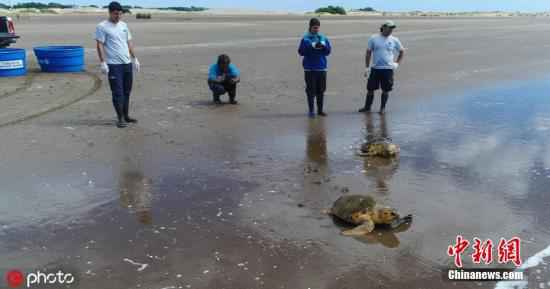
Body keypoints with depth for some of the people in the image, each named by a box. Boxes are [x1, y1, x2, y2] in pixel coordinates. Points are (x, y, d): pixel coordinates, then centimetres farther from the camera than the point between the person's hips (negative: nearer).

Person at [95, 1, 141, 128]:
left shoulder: (123, 25, 14)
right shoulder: (102, 27, -6)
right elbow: (100, 45, -10)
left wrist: (135, 58, 16)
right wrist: (103, 62, -17)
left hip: (127, 63, 7)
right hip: (114, 65, -7)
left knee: (127, 91, 13)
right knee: (118, 92, -5)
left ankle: (126, 116, 24)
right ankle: (120, 118, 1)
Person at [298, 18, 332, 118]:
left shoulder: (323, 38, 8)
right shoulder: (305, 39, -2)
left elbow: (328, 51, 8)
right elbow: (301, 52, -9)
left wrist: (323, 46, -12)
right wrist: (311, 46, -19)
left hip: (322, 68, 3)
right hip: (309, 68, -3)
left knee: (321, 90, 9)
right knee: (311, 90, -3)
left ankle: (320, 110, 20)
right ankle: (311, 110, 6)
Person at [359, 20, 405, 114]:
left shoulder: (394, 40, 4)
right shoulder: (374, 38, 1)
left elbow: (402, 51, 17)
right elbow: (368, 53, 4)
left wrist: (397, 63, 7)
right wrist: (367, 67, 0)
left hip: (388, 69, 0)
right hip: (375, 68, 0)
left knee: (386, 90, 3)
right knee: (370, 89, 4)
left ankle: (382, 108, 16)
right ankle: (367, 107, 16)